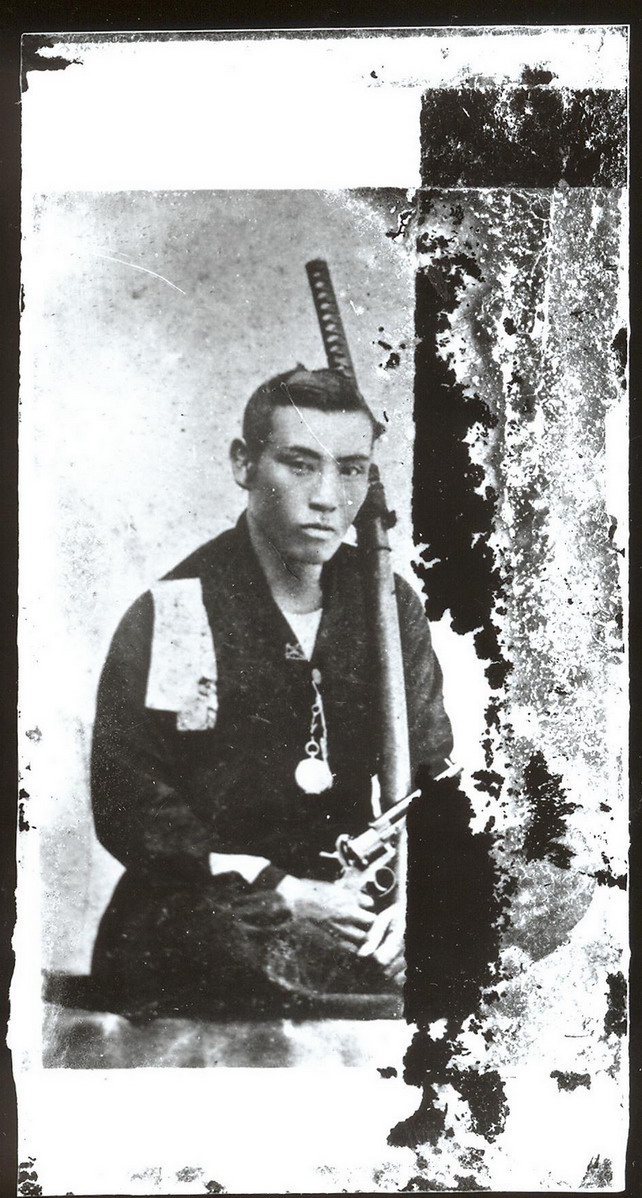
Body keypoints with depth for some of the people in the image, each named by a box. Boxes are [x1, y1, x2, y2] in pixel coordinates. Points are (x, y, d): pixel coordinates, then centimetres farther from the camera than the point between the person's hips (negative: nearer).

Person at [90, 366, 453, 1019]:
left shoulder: (389, 606, 6)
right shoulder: (171, 615, -9)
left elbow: (432, 771, 11)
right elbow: (128, 807, -10)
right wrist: (279, 892, -17)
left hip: (346, 889, 5)